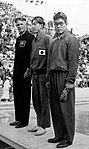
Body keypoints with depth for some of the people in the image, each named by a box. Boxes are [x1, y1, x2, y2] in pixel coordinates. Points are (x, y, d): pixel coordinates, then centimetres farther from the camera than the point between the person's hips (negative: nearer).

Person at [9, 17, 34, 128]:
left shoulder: (30, 38, -8)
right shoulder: (18, 38, 18)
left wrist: (28, 70, -17)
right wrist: (15, 70, 16)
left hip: (25, 73, -9)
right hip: (16, 72, 9)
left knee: (25, 97, -1)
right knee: (17, 96, 12)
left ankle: (24, 120, 8)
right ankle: (18, 119, 22)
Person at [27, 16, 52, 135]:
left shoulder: (47, 38, -7)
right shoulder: (34, 41, 17)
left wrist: (48, 73, -17)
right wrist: (30, 70, 15)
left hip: (43, 74, -8)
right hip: (35, 74, 8)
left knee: (44, 101, -1)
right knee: (35, 100, 12)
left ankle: (44, 126, 8)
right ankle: (39, 124, 24)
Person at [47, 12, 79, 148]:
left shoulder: (71, 39, -5)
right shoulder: (54, 41, 17)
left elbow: (73, 62, -12)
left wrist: (69, 84, -16)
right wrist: (49, 79, 13)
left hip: (64, 76, -7)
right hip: (53, 77, 8)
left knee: (66, 109, 0)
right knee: (55, 108, 12)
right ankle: (59, 135, 25)